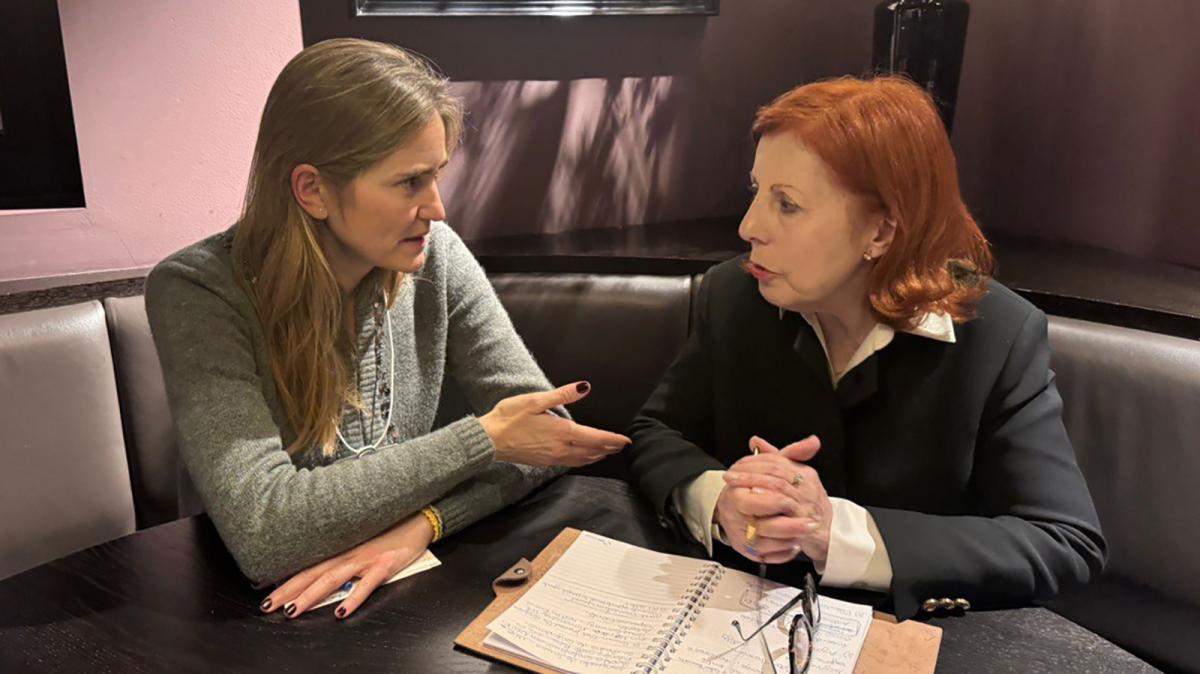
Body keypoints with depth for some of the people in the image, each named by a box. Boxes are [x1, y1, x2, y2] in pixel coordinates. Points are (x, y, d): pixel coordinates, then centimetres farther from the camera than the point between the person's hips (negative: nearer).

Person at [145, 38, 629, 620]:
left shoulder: (434, 258, -9)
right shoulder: (196, 293, -18)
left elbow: (545, 422, -7)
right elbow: (264, 533, -27)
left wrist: (424, 521, -23)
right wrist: (484, 439, -24)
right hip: (261, 613, -1)